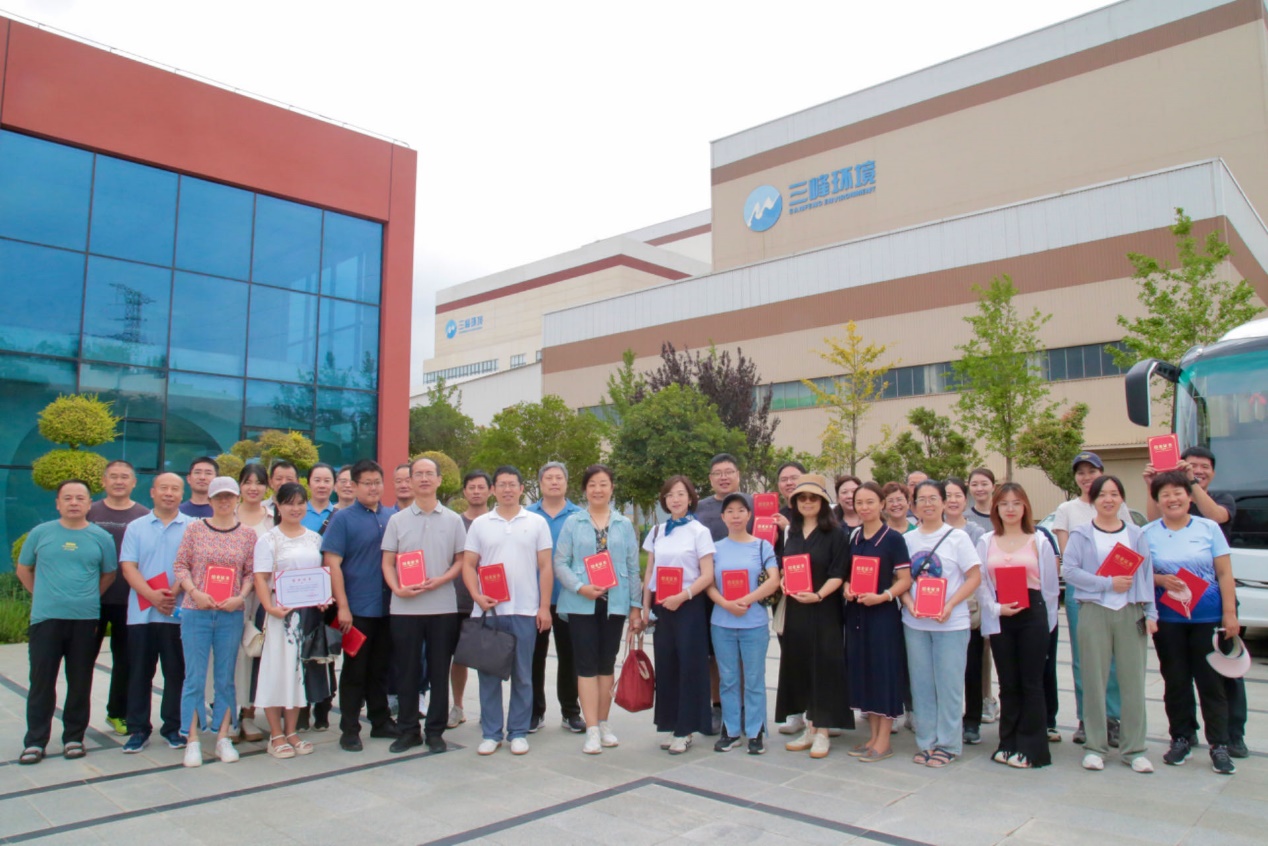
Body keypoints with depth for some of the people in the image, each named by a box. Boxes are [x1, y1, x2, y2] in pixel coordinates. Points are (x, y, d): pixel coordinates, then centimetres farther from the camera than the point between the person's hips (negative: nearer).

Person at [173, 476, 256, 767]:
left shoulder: (248, 534, 3)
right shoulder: (194, 528, 1)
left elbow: (251, 572, 4)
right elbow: (180, 565, 1)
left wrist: (240, 597, -11)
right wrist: (195, 593, -12)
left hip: (231, 615, 1)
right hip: (196, 612, -1)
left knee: (226, 678, 8)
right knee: (195, 677, 3)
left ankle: (223, 738, 18)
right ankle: (192, 741, 12)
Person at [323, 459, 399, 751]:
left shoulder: (393, 516, 7)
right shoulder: (343, 518, -5)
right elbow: (332, 564, -9)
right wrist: (342, 606, -14)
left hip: (388, 607, 4)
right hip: (357, 609, -4)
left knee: (381, 668, 15)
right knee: (355, 670, 5)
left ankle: (381, 722, 27)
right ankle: (349, 729, 16)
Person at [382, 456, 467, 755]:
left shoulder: (453, 520, 5)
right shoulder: (397, 520, 7)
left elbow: (461, 561, 6)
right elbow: (387, 562, 5)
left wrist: (440, 580, -12)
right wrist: (397, 588, -13)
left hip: (443, 607, 0)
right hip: (405, 607, 1)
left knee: (439, 671, 6)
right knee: (407, 670, 7)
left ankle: (435, 730, 17)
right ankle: (408, 729, 20)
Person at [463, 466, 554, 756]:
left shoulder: (537, 522, 4)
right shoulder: (480, 524, 7)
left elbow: (546, 567, 3)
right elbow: (468, 565, 6)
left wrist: (544, 607, -3)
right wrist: (476, 596, -9)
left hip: (524, 611, -1)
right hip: (488, 610, 1)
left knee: (522, 675, 6)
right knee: (489, 673, 7)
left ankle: (518, 732, 18)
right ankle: (491, 733, 19)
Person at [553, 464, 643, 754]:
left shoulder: (624, 524, 7)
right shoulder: (573, 523, 1)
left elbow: (633, 567, 7)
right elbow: (560, 562, -2)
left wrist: (636, 605, 4)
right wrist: (580, 587, -16)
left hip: (615, 603, 2)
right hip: (581, 604, -2)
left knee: (607, 664, 10)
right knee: (586, 665, -2)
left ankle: (603, 723, 23)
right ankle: (592, 730, 2)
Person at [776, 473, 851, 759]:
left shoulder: (835, 534, -4)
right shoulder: (792, 533, 13)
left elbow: (838, 574, -11)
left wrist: (818, 595, -24)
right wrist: (784, 583, -1)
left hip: (824, 610, -5)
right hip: (795, 610, 6)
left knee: (823, 667, -1)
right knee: (799, 667, 9)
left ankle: (822, 732, 9)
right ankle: (809, 728, 21)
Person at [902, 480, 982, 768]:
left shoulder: (957, 537, -3)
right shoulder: (908, 539, 7)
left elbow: (974, 577, -6)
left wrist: (949, 606, -17)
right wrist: (909, 604, -9)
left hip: (951, 623, -3)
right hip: (915, 623, 3)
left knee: (949, 684, 2)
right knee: (921, 684, 9)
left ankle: (948, 744, 15)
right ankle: (926, 741, 21)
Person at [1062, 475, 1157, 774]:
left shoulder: (1136, 535, 9)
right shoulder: (1080, 534, 2)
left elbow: (1147, 574, 8)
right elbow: (1069, 570, -7)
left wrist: (1150, 613, 1)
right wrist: (1108, 583, -14)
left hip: (1130, 613, 2)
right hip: (1093, 611, -2)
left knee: (1133, 680, 3)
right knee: (1094, 680, 3)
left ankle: (1134, 748, 14)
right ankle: (1095, 746, 12)